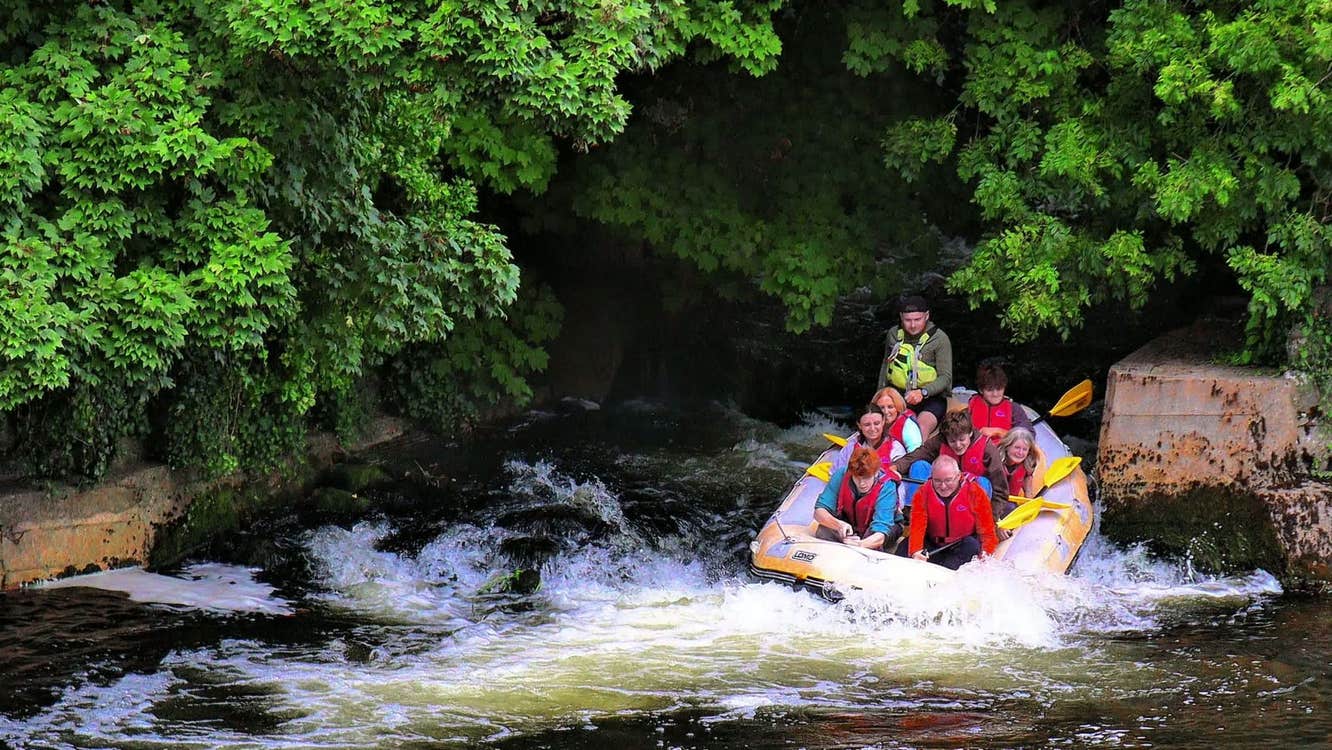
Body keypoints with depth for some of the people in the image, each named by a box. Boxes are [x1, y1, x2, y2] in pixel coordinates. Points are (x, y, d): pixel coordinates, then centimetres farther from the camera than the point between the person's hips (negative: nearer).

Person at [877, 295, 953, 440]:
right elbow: (885, 365, 24)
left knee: (921, 429, -35)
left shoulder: (939, 339, -6)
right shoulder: (894, 334, 9)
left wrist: (923, 393, -25)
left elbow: (945, 377, -9)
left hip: (930, 397, -4)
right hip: (898, 395, 4)